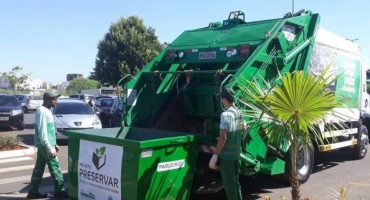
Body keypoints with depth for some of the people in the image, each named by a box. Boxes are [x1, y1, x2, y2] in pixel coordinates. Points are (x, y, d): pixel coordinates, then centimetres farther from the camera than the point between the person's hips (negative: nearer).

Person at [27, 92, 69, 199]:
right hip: (45, 145, -10)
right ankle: (59, 190, 6)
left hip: (43, 145, 10)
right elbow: (42, 132, -22)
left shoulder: (47, 111, 14)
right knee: (55, 167, -2)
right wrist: (49, 148, -25)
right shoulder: (42, 111, -17)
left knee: (39, 168, 12)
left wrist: (54, 144, 23)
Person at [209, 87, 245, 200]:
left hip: (227, 155, -8)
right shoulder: (239, 113, 6)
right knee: (235, 182, 19)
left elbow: (223, 138, -23)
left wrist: (215, 155, -20)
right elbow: (243, 129, 23)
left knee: (229, 184, 1)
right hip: (236, 153, 8)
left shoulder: (226, 114, -19)